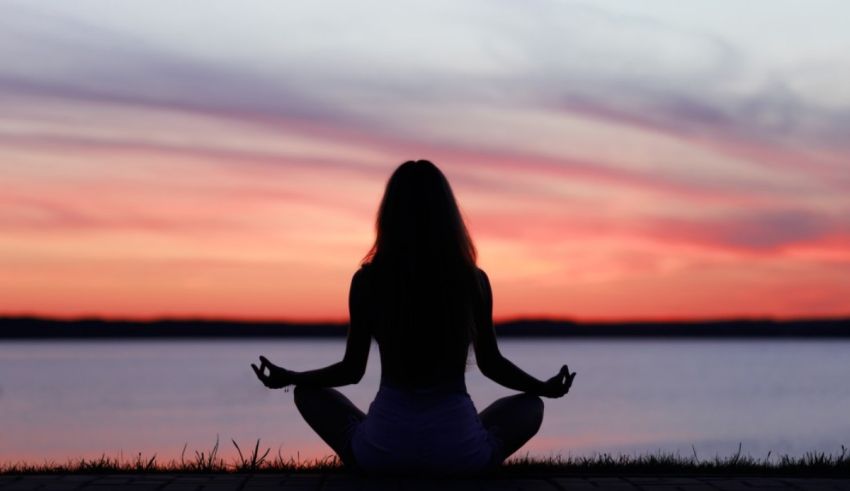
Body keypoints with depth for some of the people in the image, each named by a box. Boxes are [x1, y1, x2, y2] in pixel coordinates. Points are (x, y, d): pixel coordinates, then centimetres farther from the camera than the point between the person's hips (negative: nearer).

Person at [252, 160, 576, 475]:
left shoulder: (367, 279, -4)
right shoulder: (474, 280, -2)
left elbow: (352, 370, 3)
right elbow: (491, 364, 8)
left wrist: (287, 378, 22)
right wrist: (546, 388, 28)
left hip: (384, 447, 0)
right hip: (458, 449, 1)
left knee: (308, 393, 27)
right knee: (530, 406, 29)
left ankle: (384, 474, 15)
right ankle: (464, 475, 13)